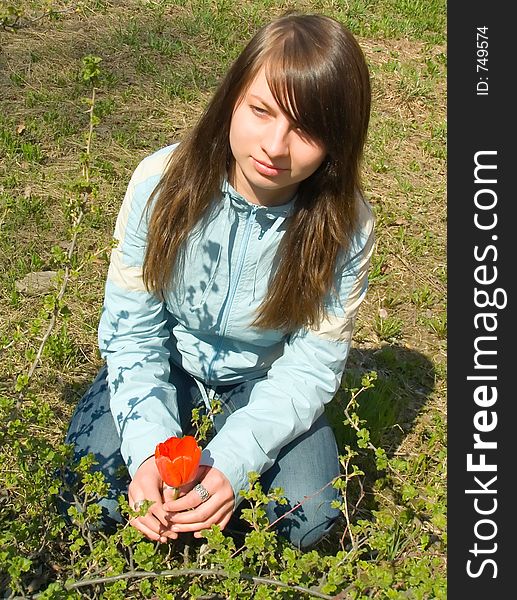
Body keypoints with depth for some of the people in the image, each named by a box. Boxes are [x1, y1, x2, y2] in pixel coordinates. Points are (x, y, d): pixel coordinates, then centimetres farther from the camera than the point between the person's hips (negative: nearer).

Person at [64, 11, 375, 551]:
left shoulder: (344, 225, -24)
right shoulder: (162, 182, -23)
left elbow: (312, 364, -19)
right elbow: (131, 330, -16)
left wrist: (232, 458, -35)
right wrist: (149, 448, -32)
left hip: (264, 379, 0)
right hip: (167, 361, 1)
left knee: (307, 518, -22)